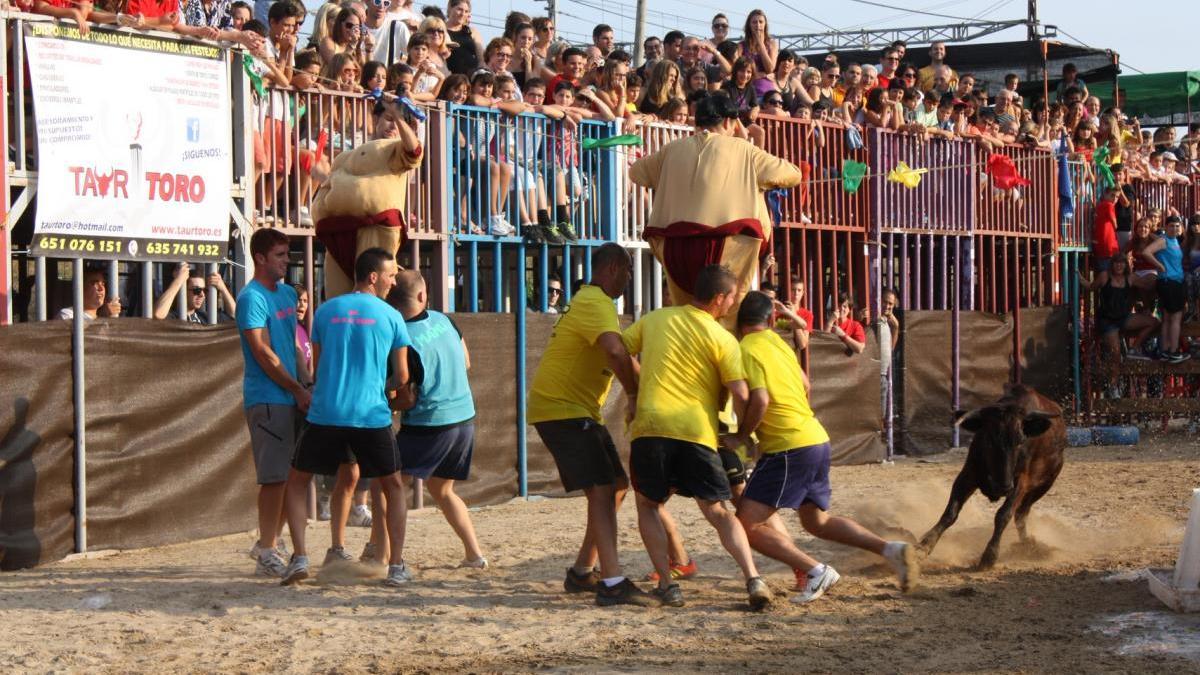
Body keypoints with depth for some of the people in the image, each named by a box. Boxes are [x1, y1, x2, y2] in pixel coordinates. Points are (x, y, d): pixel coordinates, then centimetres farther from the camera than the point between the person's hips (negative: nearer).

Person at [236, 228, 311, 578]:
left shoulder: (287, 294, 16)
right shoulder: (251, 298, -11)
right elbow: (263, 354, -15)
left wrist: (308, 385, 10)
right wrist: (298, 390, -13)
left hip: (292, 398, 9)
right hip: (267, 398, -9)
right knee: (276, 476, -7)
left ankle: (269, 541, 22)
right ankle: (266, 553, 0)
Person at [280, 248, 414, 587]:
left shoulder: (326, 311, 8)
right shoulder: (390, 317, 2)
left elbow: (317, 366, 15)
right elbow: (402, 377, 6)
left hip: (325, 414, 1)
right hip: (372, 416, -1)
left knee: (297, 481, 16)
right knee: (393, 487, 16)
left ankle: (300, 558, 1)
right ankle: (396, 566, 8)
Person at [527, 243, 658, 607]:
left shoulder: (593, 301, 20)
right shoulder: (594, 303, -17)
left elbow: (619, 354, 22)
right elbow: (615, 350, -34)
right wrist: (634, 393, -21)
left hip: (580, 410, 11)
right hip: (560, 409, -11)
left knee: (615, 486, 14)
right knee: (601, 489, -18)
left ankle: (582, 572, 20)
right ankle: (612, 583, -26)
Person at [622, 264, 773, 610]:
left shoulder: (655, 319, 13)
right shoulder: (723, 339, 3)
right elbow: (741, 395, -4)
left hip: (650, 426, 1)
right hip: (697, 432, -1)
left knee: (649, 504, 20)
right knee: (717, 511, 12)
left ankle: (667, 585, 6)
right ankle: (753, 579, -7)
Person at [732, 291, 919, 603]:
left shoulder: (747, 350, -11)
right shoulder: (777, 342, 15)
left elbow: (759, 401, -23)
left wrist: (741, 436, -8)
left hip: (790, 448, -9)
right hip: (818, 439, 9)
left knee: (746, 524, -7)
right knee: (817, 521, 24)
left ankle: (815, 571, -13)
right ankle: (891, 549, 12)